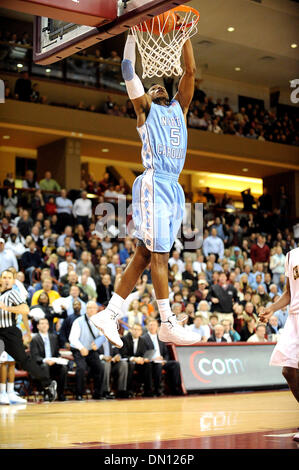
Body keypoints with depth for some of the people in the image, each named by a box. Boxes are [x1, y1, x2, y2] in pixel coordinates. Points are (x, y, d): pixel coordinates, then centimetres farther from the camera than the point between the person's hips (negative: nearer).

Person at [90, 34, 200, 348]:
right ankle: (168, 324, -7)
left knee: (144, 255, 4)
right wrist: (132, 33, 4)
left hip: (174, 189, 6)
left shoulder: (179, 108, 26)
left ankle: (109, 315, 8)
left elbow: (190, 71, 19)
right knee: (159, 254, -9)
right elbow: (127, 70, 5)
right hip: (154, 184, -6)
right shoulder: (145, 108, 13)